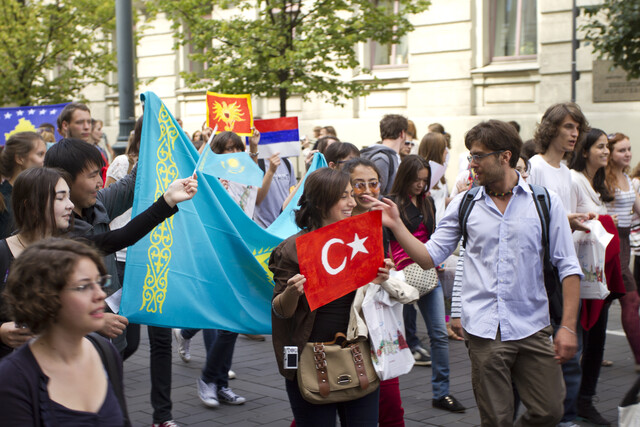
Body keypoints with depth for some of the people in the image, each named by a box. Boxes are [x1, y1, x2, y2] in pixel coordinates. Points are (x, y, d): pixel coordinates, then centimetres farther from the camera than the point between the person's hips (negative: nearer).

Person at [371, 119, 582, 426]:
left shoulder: (544, 202, 1)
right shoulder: (464, 205, 5)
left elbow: (568, 267, 1)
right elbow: (430, 257, 5)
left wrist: (568, 325, -5)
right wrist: (396, 225, -6)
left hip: (533, 328, 0)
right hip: (484, 331, 0)